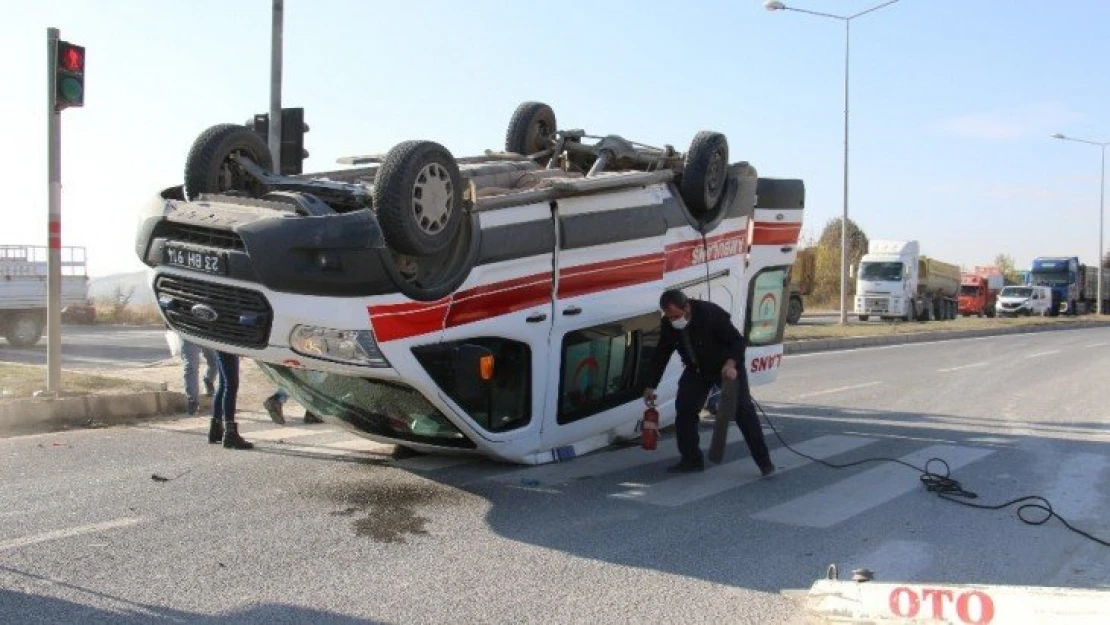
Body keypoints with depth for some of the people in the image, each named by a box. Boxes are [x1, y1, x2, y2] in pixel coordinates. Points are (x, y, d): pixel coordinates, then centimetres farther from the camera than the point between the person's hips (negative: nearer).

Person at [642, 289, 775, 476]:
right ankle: (692, 459, 8)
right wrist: (651, 386, -1)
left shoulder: (711, 313, -31)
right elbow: (661, 355, -2)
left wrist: (731, 363, -45)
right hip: (696, 370, 5)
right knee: (684, 409, -4)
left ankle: (764, 461, -3)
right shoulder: (668, 324, -15)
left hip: (727, 367, -5)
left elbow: (738, 341, -26)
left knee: (743, 410, -10)